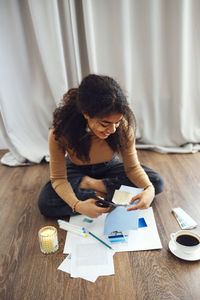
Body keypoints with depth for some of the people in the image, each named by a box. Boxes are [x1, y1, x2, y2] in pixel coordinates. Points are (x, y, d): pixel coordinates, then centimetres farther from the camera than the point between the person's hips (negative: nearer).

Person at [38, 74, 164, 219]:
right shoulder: (60, 133, -34)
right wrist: (77, 205, -45)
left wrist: (149, 189, -39)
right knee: (46, 203, -28)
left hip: (109, 167, 2)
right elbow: (58, 179, -26)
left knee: (157, 182, -17)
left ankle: (92, 184, -16)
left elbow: (132, 167, -18)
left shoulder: (123, 127, -30)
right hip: (77, 170, -1)